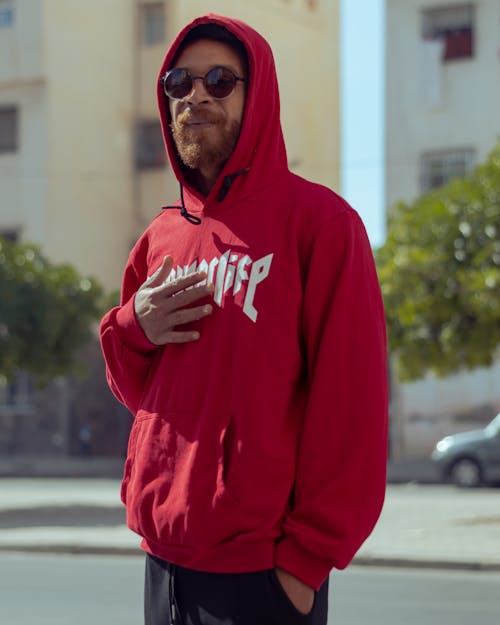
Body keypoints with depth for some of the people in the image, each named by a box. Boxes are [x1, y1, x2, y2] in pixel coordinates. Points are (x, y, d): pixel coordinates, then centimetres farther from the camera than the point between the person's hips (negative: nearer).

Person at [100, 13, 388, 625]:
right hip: (164, 556, 6)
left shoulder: (318, 220, -6)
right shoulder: (162, 236, 12)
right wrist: (132, 328, -2)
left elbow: (351, 407, -11)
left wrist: (310, 557, -14)